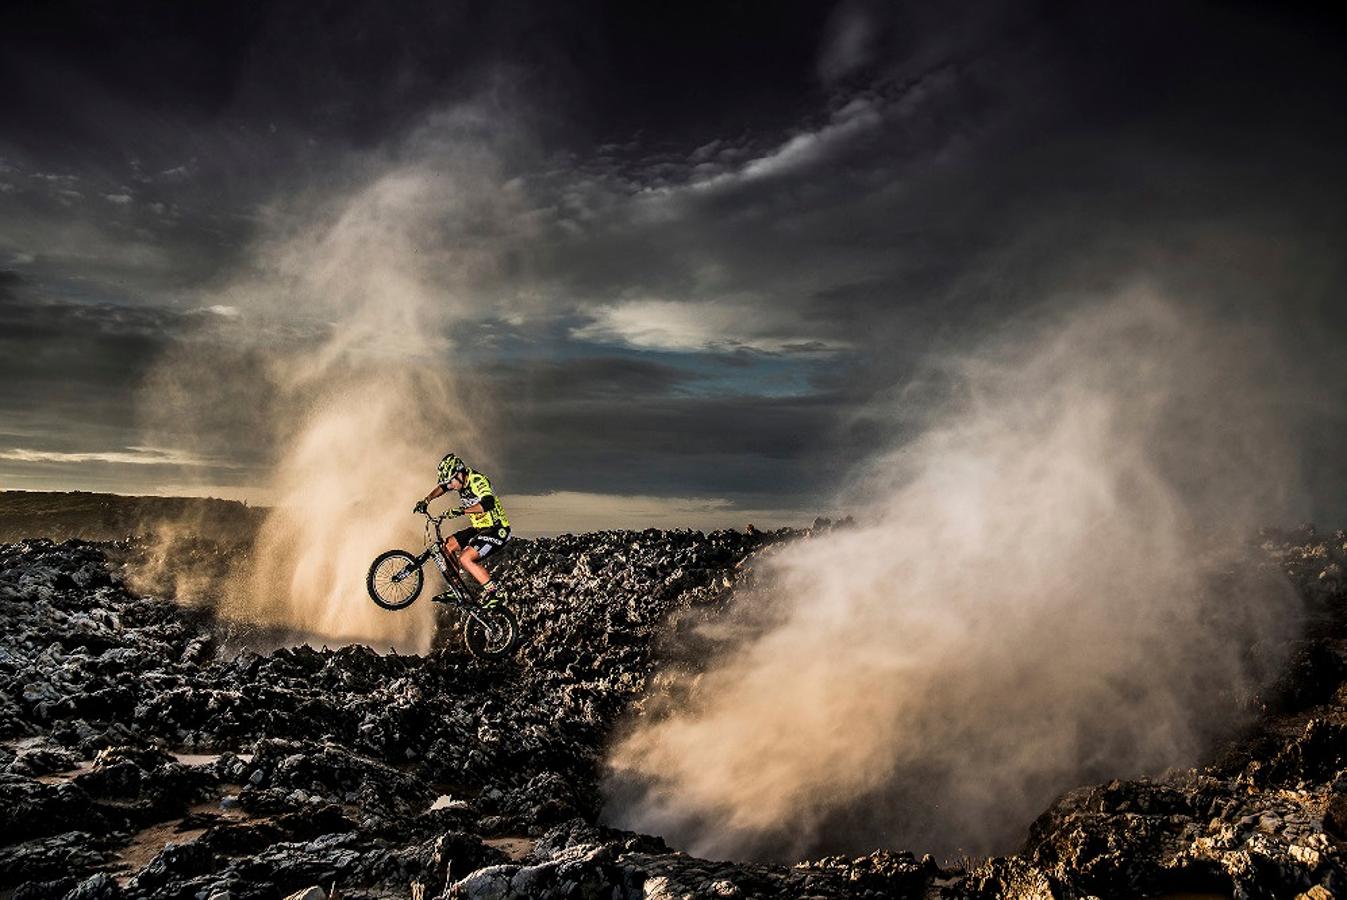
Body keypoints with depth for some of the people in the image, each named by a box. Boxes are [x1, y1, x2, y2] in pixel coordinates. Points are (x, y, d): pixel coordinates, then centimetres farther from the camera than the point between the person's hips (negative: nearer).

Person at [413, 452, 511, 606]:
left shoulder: (478, 481, -22)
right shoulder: (460, 479, 3)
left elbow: (487, 504, -40)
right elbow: (441, 488, 23)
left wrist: (461, 511, -47)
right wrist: (426, 501, 9)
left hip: (497, 530, -10)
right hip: (480, 528, 10)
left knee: (465, 559, -21)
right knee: (447, 545, 10)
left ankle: (494, 592, -12)